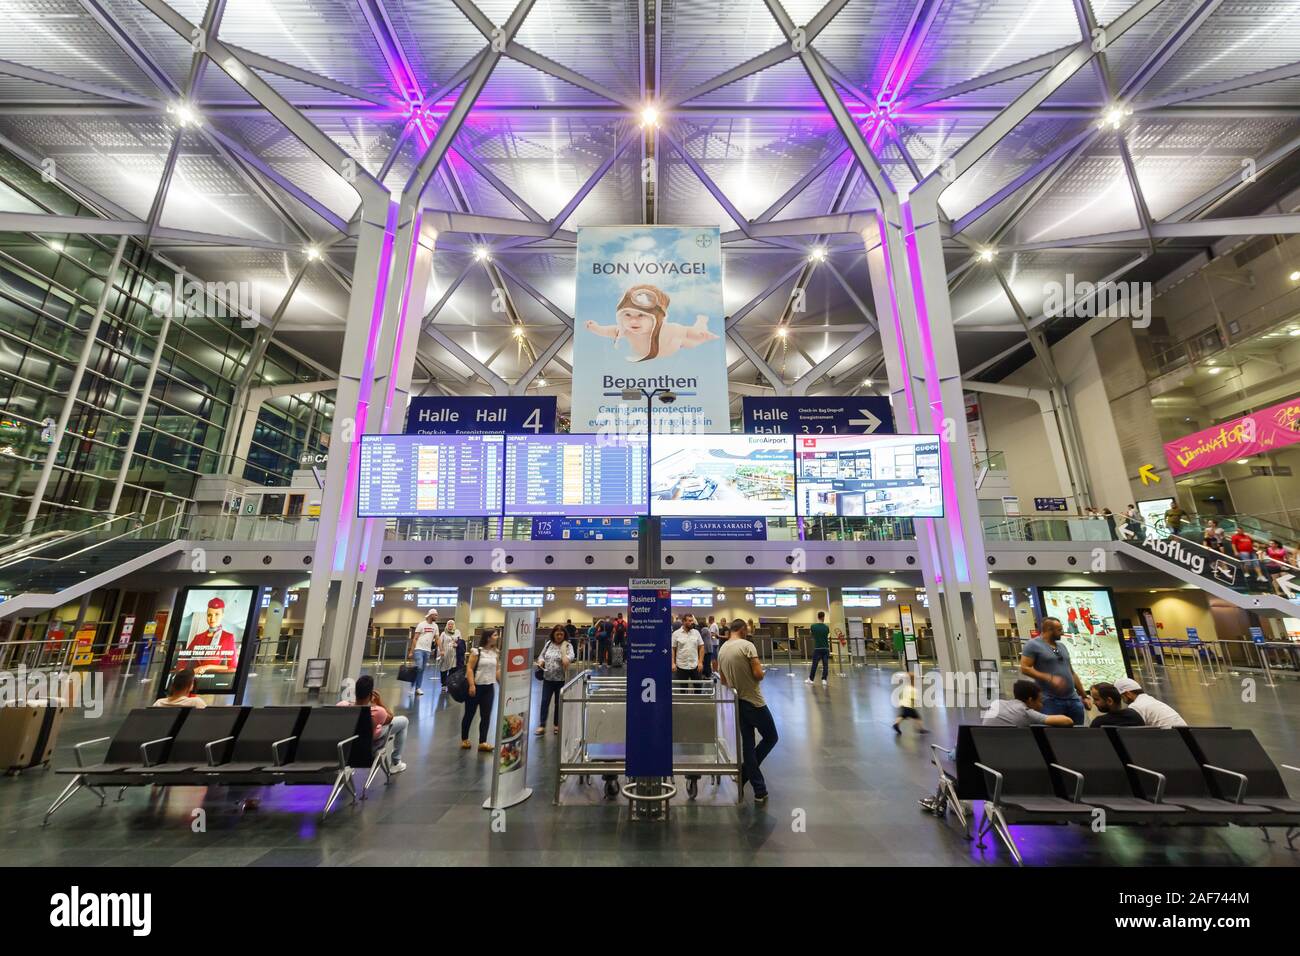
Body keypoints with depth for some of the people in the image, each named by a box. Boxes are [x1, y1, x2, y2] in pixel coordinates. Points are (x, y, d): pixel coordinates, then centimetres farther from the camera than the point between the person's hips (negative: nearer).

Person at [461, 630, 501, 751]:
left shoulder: (496, 653, 6)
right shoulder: (477, 651, -11)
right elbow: (469, 668, -14)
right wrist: (471, 685, -21)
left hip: (489, 688, 5)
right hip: (476, 686, -5)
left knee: (486, 716, 4)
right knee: (469, 714, 9)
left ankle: (482, 742, 12)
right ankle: (464, 740, 27)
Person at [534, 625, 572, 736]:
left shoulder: (567, 645, -8)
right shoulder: (548, 644, 6)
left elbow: (571, 656, -26)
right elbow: (542, 655, 16)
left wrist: (566, 659, -48)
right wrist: (541, 662, -6)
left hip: (561, 679, -3)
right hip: (548, 678, 3)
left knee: (559, 702, 10)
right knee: (545, 701, 2)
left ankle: (557, 724, 25)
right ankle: (542, 726, 10)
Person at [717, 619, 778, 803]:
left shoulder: (721, 650, 6)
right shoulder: (747, 645, -15)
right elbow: (758, 674, -21)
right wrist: (762, 672, 0)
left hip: (737, 702, 7)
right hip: (754, 702, -6)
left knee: (747, 745, 14)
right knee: (771, 738, 14)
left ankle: (760, 791, 19)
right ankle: (744, 774, 11)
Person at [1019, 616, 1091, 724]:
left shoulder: (1062, 646, 17)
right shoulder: (1033, 645, -7)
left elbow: (1071, 672, 21)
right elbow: (1024, 668, -14)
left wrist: (1084, 696, 20)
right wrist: (1049, 678, -22)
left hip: (1073, 699, 7)